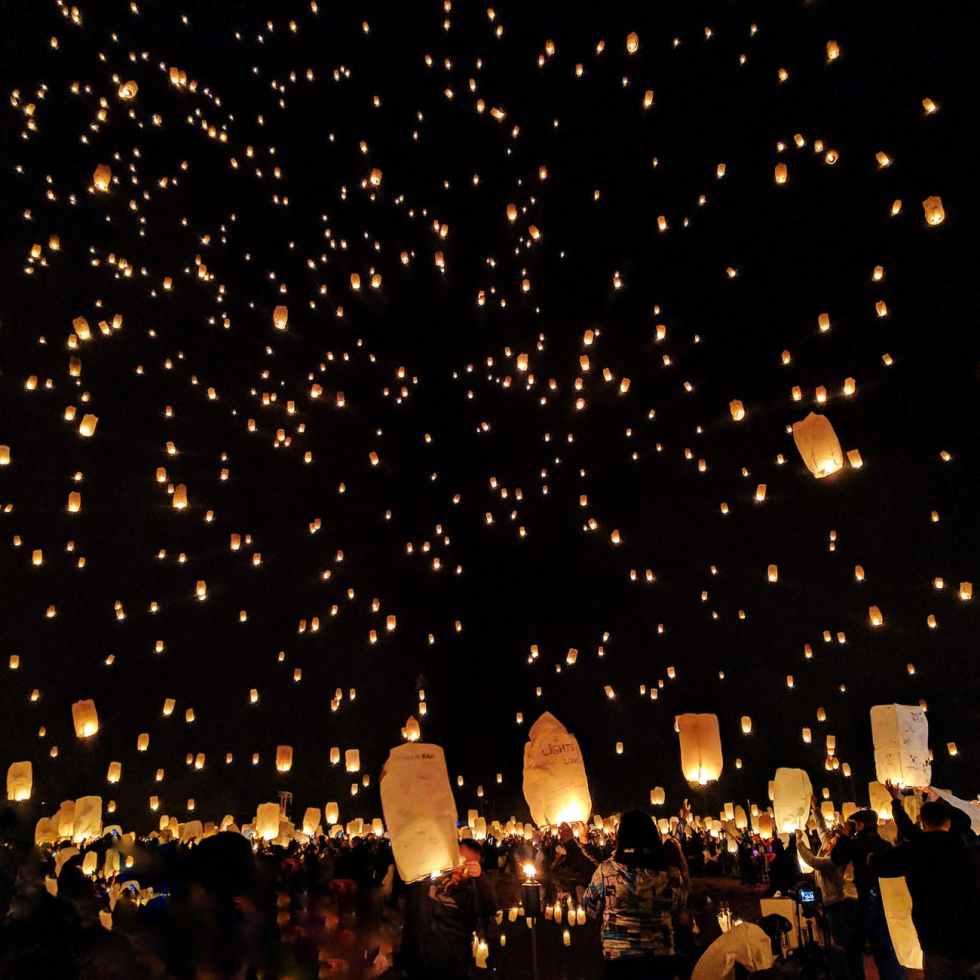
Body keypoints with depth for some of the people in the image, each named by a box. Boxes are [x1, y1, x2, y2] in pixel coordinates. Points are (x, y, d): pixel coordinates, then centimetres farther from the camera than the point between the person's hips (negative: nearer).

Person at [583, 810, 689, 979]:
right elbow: (680, 909, 7)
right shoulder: (670, 871, -12)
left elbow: (591, 909, -1)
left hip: (619, 960, -1)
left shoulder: (606, 869, -15)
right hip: (663, 959, 2)